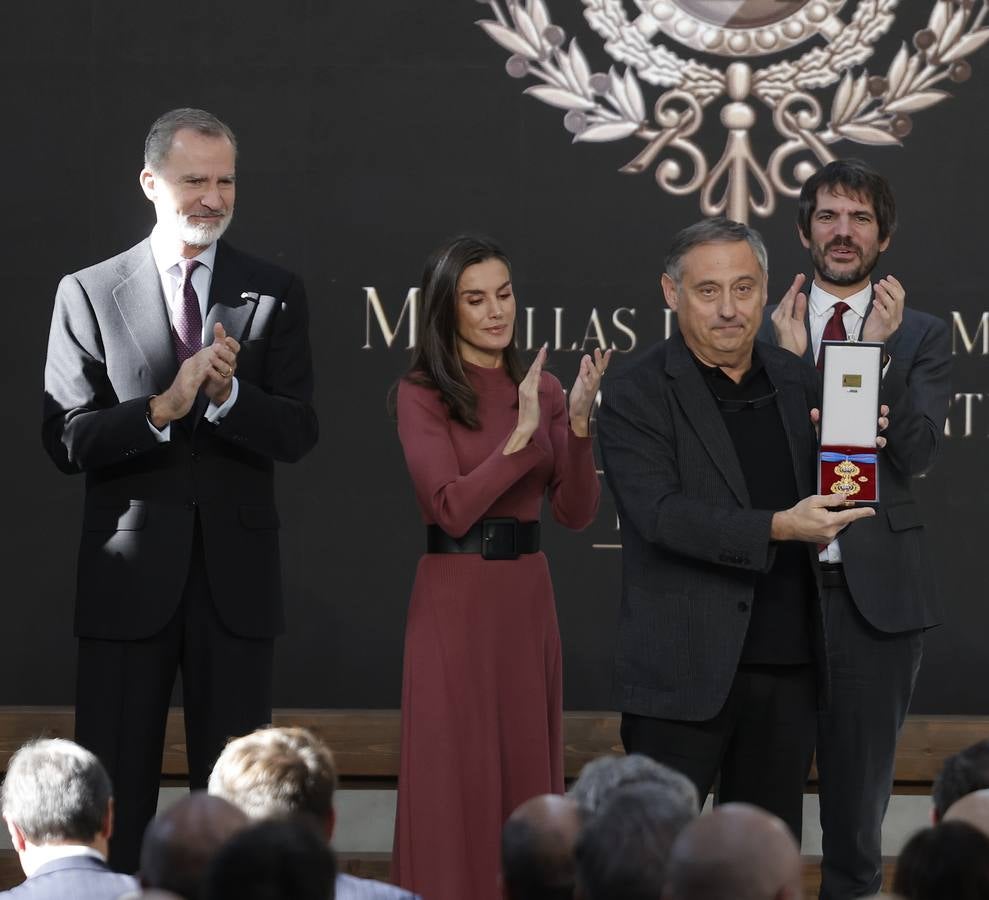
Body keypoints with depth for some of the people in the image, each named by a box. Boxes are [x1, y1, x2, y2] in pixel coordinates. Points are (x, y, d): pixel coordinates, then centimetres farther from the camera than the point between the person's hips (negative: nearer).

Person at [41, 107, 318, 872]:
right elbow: (67, 442, -5)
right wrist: (161, 409, -20)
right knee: (113, 790, 2)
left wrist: (229, 394, -21)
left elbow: (297, 434, -3)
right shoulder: (89, 293, 2)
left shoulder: (275, 294, 6)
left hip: (237, 577, 1)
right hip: (129, 578, -1)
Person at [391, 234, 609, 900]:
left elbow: (577, 513, 3)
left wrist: (578, 423, -11)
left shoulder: (542, 389, 9)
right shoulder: (421, 394, -6)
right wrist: (521, 434, -22)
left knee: (527, 769, 9)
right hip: (455, 600, -5)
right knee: (455, 778, -2)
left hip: (529, 597, 5)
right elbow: (452, 509, -16)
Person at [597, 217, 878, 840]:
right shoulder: (635, 399, -7)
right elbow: (663, 513, -18)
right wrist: (777, 528, -28)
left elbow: (833, 501, 19)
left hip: (788, 671, 5)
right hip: (684, 673, -5)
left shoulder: (799, 383, 11)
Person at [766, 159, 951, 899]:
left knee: (861, 776, 11)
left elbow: (916, 455, -11)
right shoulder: (763, 330, 4)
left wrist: (880, 351, -22)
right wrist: (787, 358, -18)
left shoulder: (922, 337, 2)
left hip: (877, 587, 0)